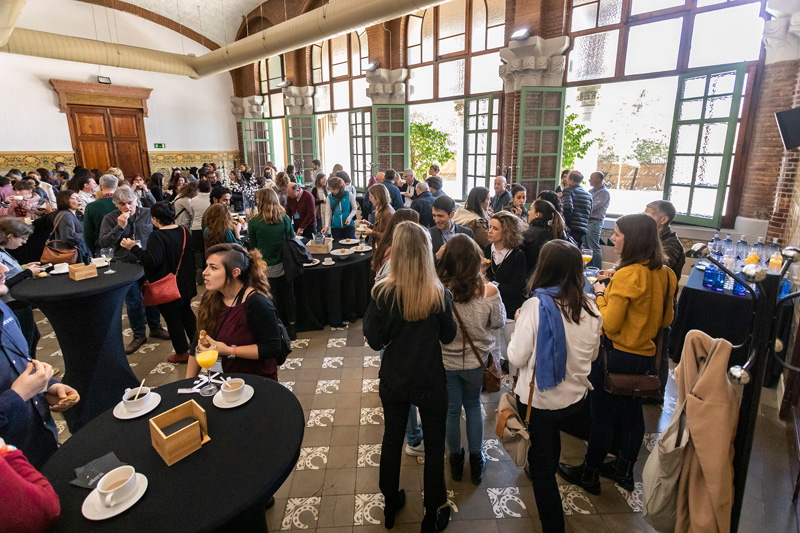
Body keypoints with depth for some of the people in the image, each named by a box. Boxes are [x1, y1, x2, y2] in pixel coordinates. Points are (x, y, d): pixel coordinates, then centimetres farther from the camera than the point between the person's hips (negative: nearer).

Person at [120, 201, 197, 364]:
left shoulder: (157, 236, -21)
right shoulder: (184, 231, 1)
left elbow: (152, 260, -28)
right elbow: (190, 256, 10)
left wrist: (134, 248, -20)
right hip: (185, 284, 7)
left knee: (172, 318, 6)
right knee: (186, 312, 21)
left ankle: (182, 353, 16)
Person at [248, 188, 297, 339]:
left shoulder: (253, 223, -11)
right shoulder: (285, 218, -5)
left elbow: (253, 247, 1)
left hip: (267, 268, -2)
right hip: (285, 264, 2)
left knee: (273, 299, 10)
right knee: (289, 295, 14)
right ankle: (291, 328, 25)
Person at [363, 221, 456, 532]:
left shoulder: (383, 293, -20)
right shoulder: (439, 294, -19)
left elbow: (375, 341, -12)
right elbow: (448, 337, -5)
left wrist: (368, 315, 2)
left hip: (394, 382, 1)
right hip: (431, 383, -1)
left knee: (392, 439, 23)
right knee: (434, 445, 19)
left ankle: (390, 505, 45)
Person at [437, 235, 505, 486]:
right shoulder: (488, 291, -23)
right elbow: (499, 323, -4)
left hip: (445, 360, 0)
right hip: (476, 361, 1)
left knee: (452, 410, 20)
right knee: (473, 407, 25)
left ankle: (456, 459, 42)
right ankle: (476, 461, 39)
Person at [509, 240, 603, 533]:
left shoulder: (535, 306, -25)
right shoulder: (590, 308, -10)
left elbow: (517, 357, -18)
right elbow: (592, 355, 5)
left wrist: (519, 325, -3)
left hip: (539, 399, -6)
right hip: (574, 396, 6)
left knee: (541, 465, 13)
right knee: (552, 434, 35)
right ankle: (545, 473, 62)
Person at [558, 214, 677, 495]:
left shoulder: (627, 275, -23)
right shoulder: (665, 274, 1)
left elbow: (610, 324, -21)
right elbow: (666, 319, 12)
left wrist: (601, 295, -7)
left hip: (617, 355, -8)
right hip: (646, 354, 8)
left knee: (602, 416, 7)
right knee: (632, 412, 21)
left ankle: (589, 474, 24)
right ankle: (624, 470, 39)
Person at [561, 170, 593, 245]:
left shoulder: (568, 191, -3)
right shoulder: (588, 195, 19)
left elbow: (568, 208, -18)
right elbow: (590, 213, 17)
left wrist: (566, 223, -9)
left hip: (572, 228, -6)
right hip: (583, 229, 6)